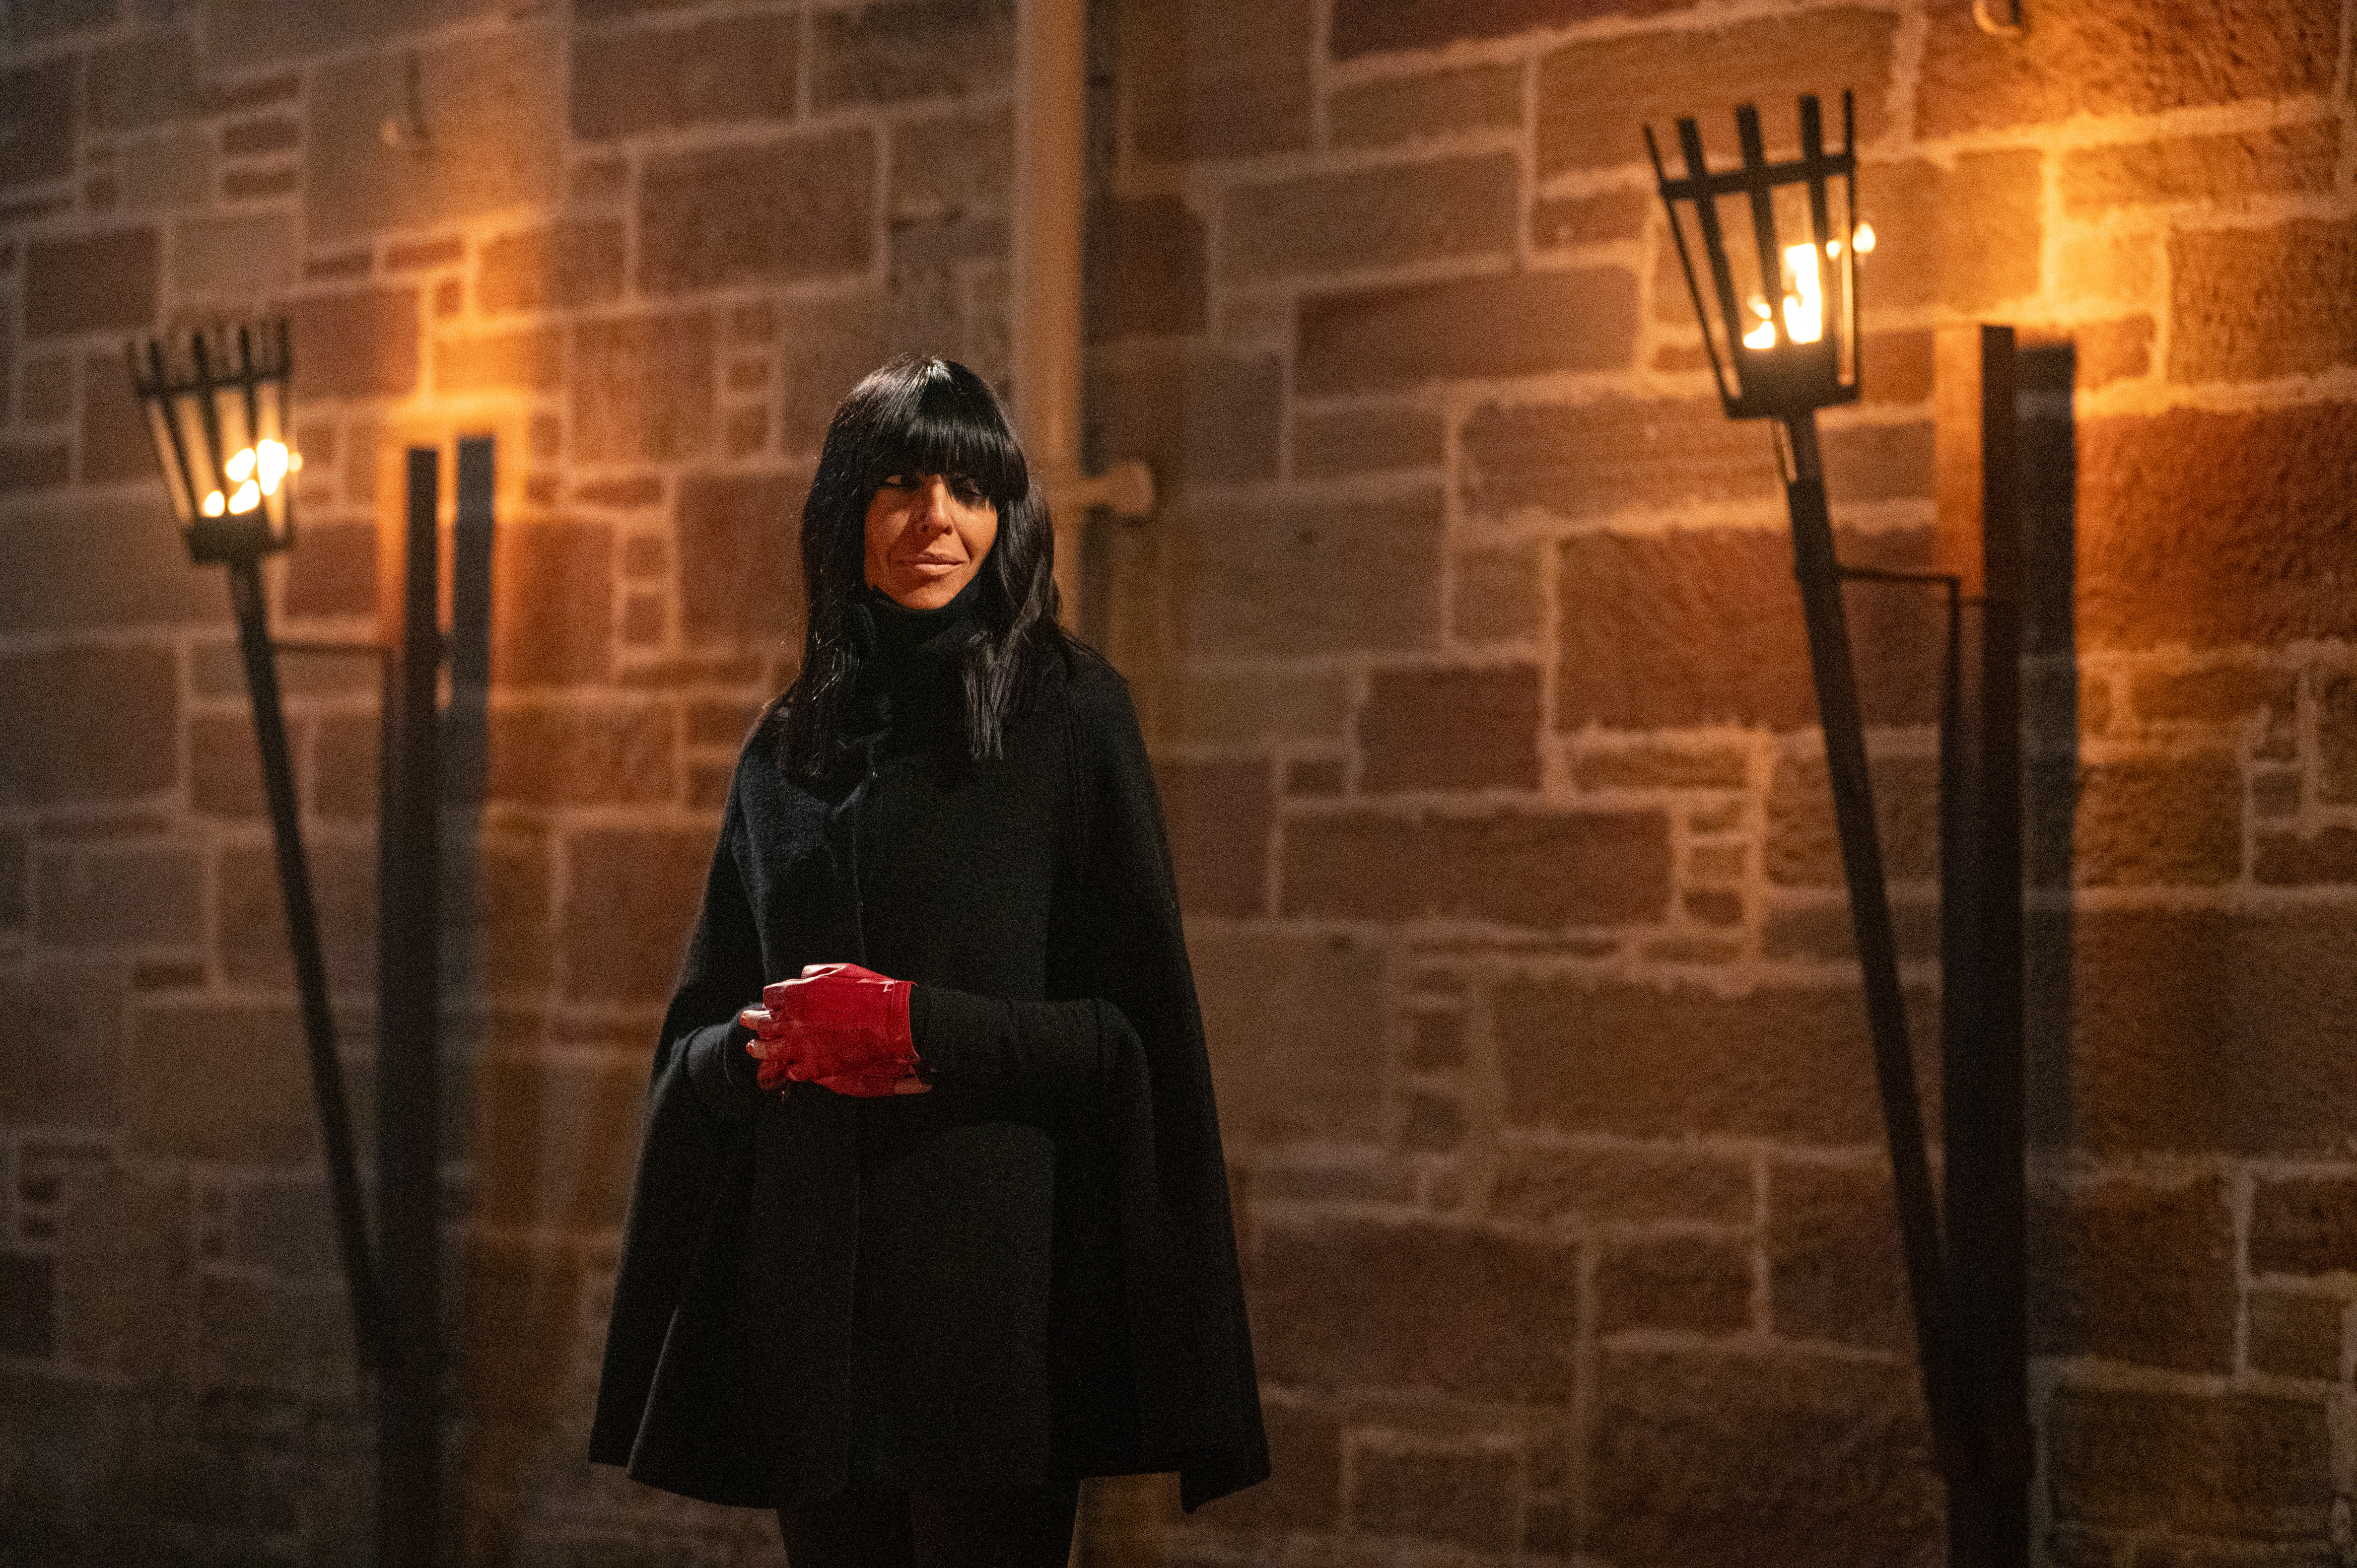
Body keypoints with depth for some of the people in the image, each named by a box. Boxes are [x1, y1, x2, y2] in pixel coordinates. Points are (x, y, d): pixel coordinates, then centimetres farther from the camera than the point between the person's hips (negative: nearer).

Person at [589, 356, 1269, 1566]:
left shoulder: (1069, 716, 0)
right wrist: (762, 1044, -7)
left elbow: (1136, 1017, -4)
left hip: (992, 1272, -4)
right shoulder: (789, 748, 13)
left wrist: (921, 1027, -14)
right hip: (810, 1275, 4)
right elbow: (701, 1028, 15)